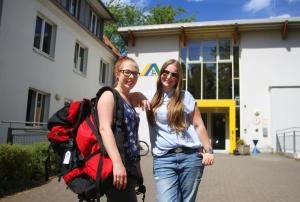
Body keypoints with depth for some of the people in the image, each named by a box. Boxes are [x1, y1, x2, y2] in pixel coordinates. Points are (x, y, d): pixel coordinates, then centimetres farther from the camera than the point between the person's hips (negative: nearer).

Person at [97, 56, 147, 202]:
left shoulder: (130, 100, 18)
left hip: (130, 165, 8)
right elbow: (104, 128, -18)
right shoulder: (109, 96, -4)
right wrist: (117, 162, -28)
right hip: (117, 165, -8)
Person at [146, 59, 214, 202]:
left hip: (190, 156, 0)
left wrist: (208, 151, 3)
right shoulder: (150, 98, 12)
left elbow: (199, 126, 8)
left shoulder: (185, 96, 8)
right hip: (163, 159, 0)